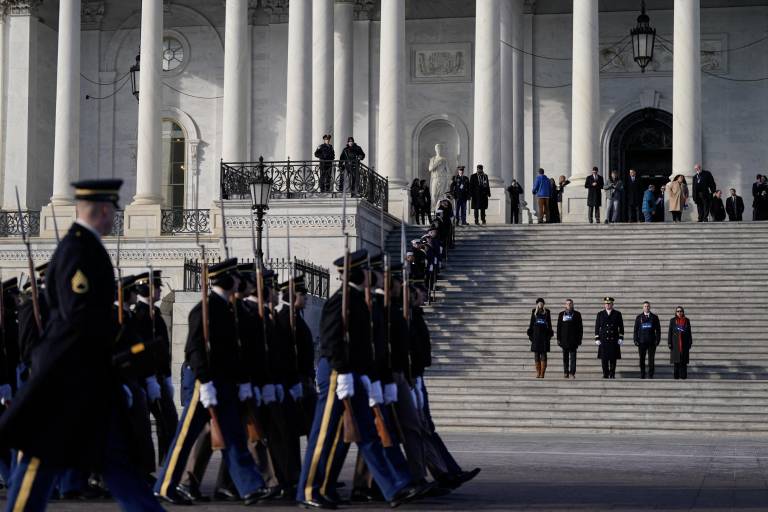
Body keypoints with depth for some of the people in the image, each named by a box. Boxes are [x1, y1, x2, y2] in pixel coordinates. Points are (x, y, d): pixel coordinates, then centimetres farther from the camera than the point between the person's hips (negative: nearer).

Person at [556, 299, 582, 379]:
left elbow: (580, 327, 4)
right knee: (565, 357, 5)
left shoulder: (577, 314, 5)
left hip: (573, 339, -2)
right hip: (564, 339, 2)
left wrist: (579, 339, -1)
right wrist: (558, 339, 3)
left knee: (573, 356, -6)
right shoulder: (561, 314, 10)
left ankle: (572, 373, -8)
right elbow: (559, 327, 9)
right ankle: (566, 373, 9)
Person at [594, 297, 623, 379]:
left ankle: (612, 374, 7)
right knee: (604, 358, -2)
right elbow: (597, 327, 8)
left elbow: (621, 327, 6)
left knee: (613, 358, 0)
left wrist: (621, 338, -2)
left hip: (614, 340, 0)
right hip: (603, 340, 0)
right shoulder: (600, 314, 9)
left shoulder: (617, 314, 7)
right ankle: (605, 374, 3)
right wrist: (597, 339, 0)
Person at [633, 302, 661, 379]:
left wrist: (657, 339, -3)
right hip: (642, 341, 1)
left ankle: (650, 375, 4)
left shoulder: (654, 317, 7)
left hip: (651, 341, -1)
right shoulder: (639, 317, 8)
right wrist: (635, 340, -1)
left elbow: (658, 329, 6)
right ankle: (642, 375, 10)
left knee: (651, 359, -2)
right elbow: (636, 330, 8)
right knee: (642, 359, 3)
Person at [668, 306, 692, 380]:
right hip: (675, 343, 0)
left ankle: (683, 376, 2)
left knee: (684, 361, 0)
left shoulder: (686, 320, 6)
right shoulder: (672, 320, 5)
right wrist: (669, 343, -3)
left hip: (684, 343, 0)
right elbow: (670, 332, 3)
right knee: (676, 361, 1)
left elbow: (689, 332, 7)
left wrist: (690, 342, 3)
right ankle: (676, 376, 5)